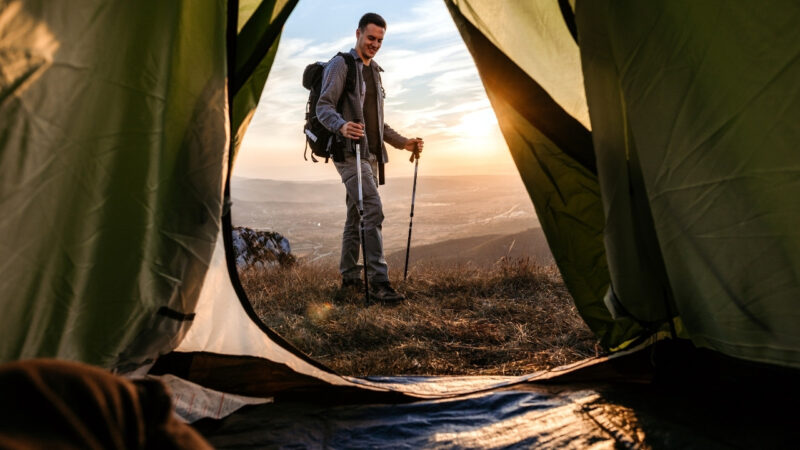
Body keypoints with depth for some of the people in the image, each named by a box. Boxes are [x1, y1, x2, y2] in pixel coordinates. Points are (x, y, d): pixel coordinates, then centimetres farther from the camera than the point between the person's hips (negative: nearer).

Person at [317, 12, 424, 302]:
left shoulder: (375, 71, 22)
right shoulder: (341, 65, -2)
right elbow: (323, 107, -13)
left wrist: (403, 142, 15)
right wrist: (342, 126, -33)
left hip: (370, 155, 8)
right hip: (350, 153, -8)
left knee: (356, 217, 11)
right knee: (373, 210, -20)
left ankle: (349, 278, 20)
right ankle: (378, 281, -17)